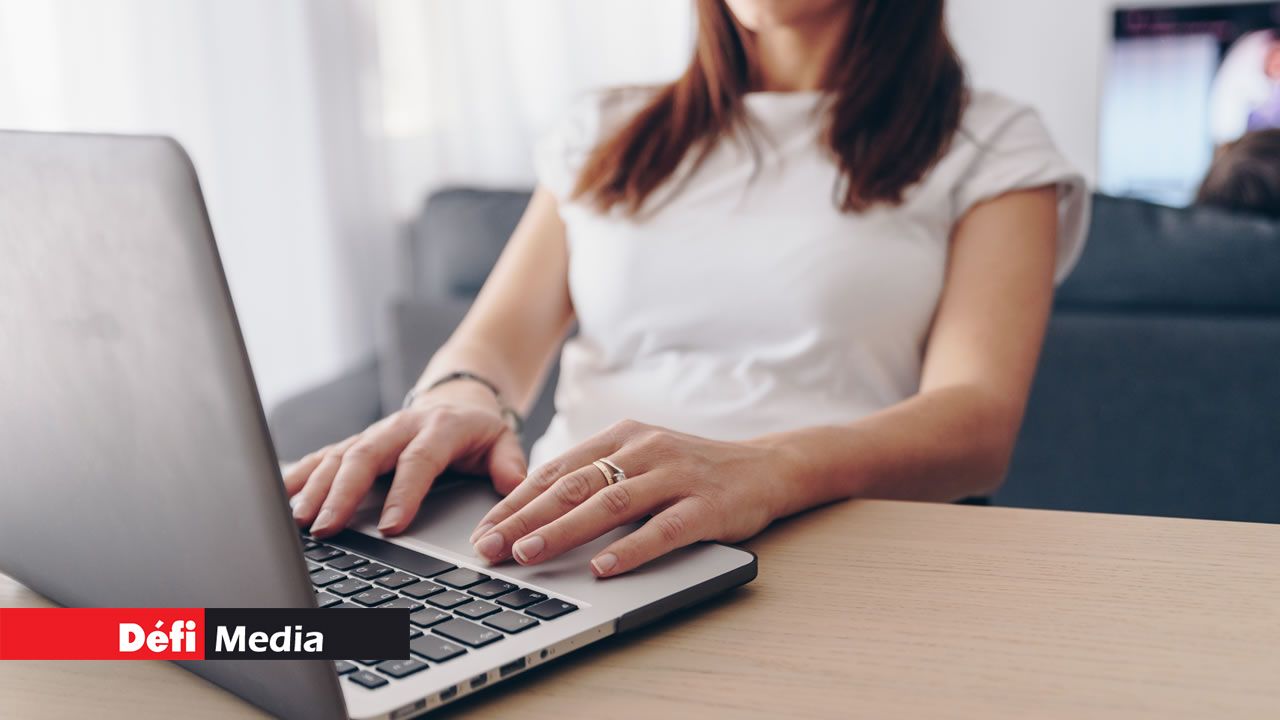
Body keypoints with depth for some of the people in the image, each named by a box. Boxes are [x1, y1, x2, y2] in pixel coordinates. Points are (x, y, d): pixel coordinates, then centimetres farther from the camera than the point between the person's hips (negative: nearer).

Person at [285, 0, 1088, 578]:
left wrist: (764, 470, -28)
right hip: (564, 553, 4)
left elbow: (978, 422, -7)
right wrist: (457, 399, -14)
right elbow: (499, 337, 13)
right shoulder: (608, 136, 22)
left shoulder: (990, 144, 9)